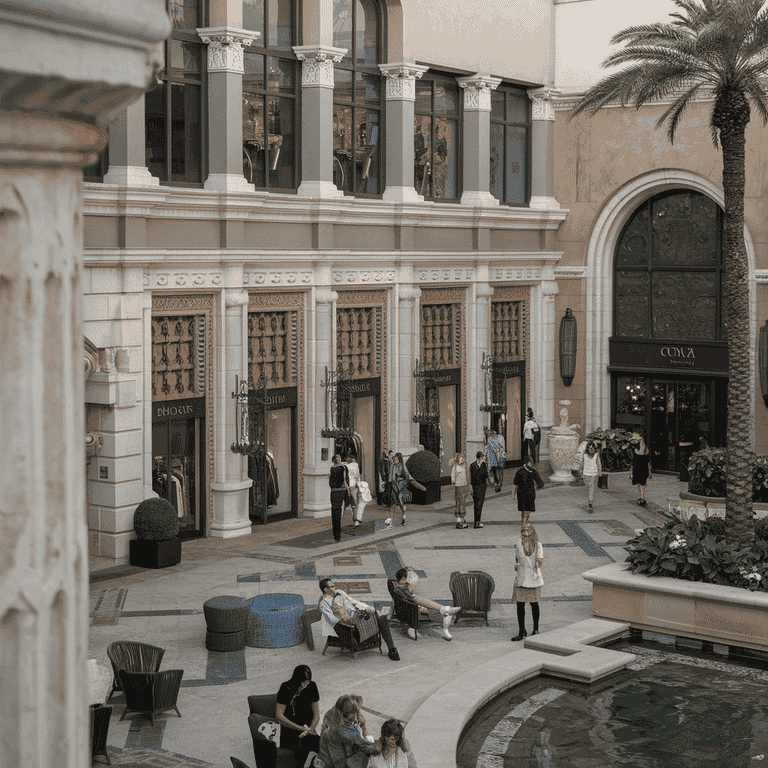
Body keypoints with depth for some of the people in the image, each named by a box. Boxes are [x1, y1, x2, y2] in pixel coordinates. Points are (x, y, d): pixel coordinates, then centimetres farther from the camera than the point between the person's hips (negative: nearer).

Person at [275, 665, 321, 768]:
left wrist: (311, 729, -13)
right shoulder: (286, 689, -8)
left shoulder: (311, 687, 5)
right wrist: (302, 729, -20)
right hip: (289, 729, -3)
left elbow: (316, 714, 9)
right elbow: (279, 716, -14)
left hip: (307, 726, 3)